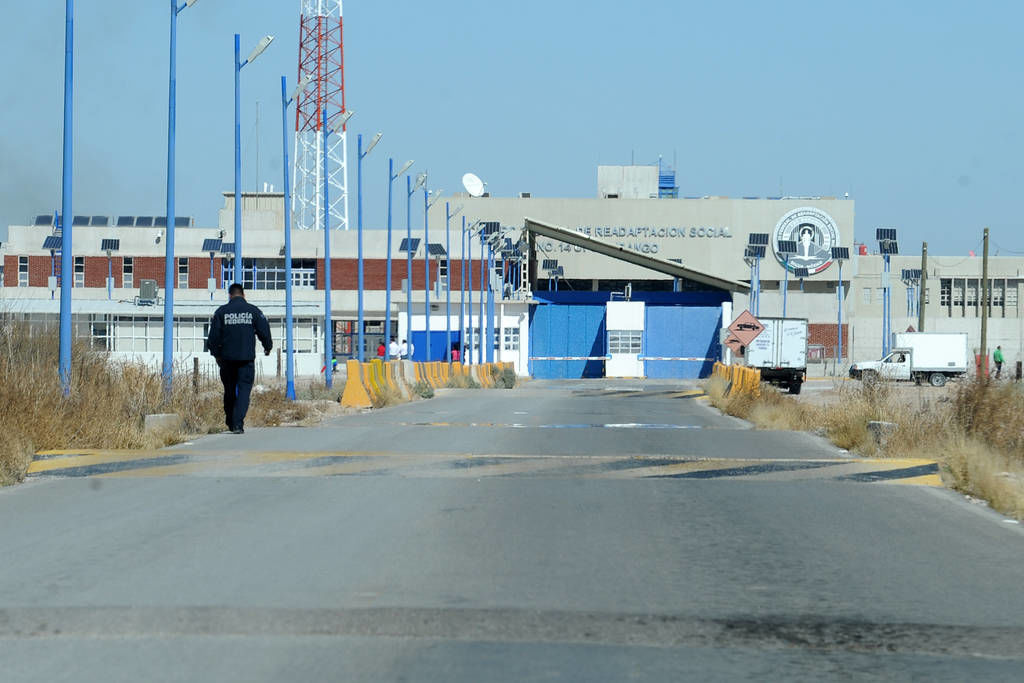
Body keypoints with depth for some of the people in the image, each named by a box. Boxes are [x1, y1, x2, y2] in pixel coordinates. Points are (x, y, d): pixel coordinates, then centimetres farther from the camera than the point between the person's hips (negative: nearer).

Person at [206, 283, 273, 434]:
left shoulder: (221, 311, 2)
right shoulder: (253, 311, 1)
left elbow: (213, 336, 2)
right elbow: (264, 331, 2)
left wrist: (216, 354, 16)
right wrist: (267, 348, 21)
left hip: (227, 358, 1)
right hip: (247, 358, -1)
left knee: (229, 390, 14)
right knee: (244, 389, -2)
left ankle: (231, 423, 20)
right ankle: (238, 423, -16)